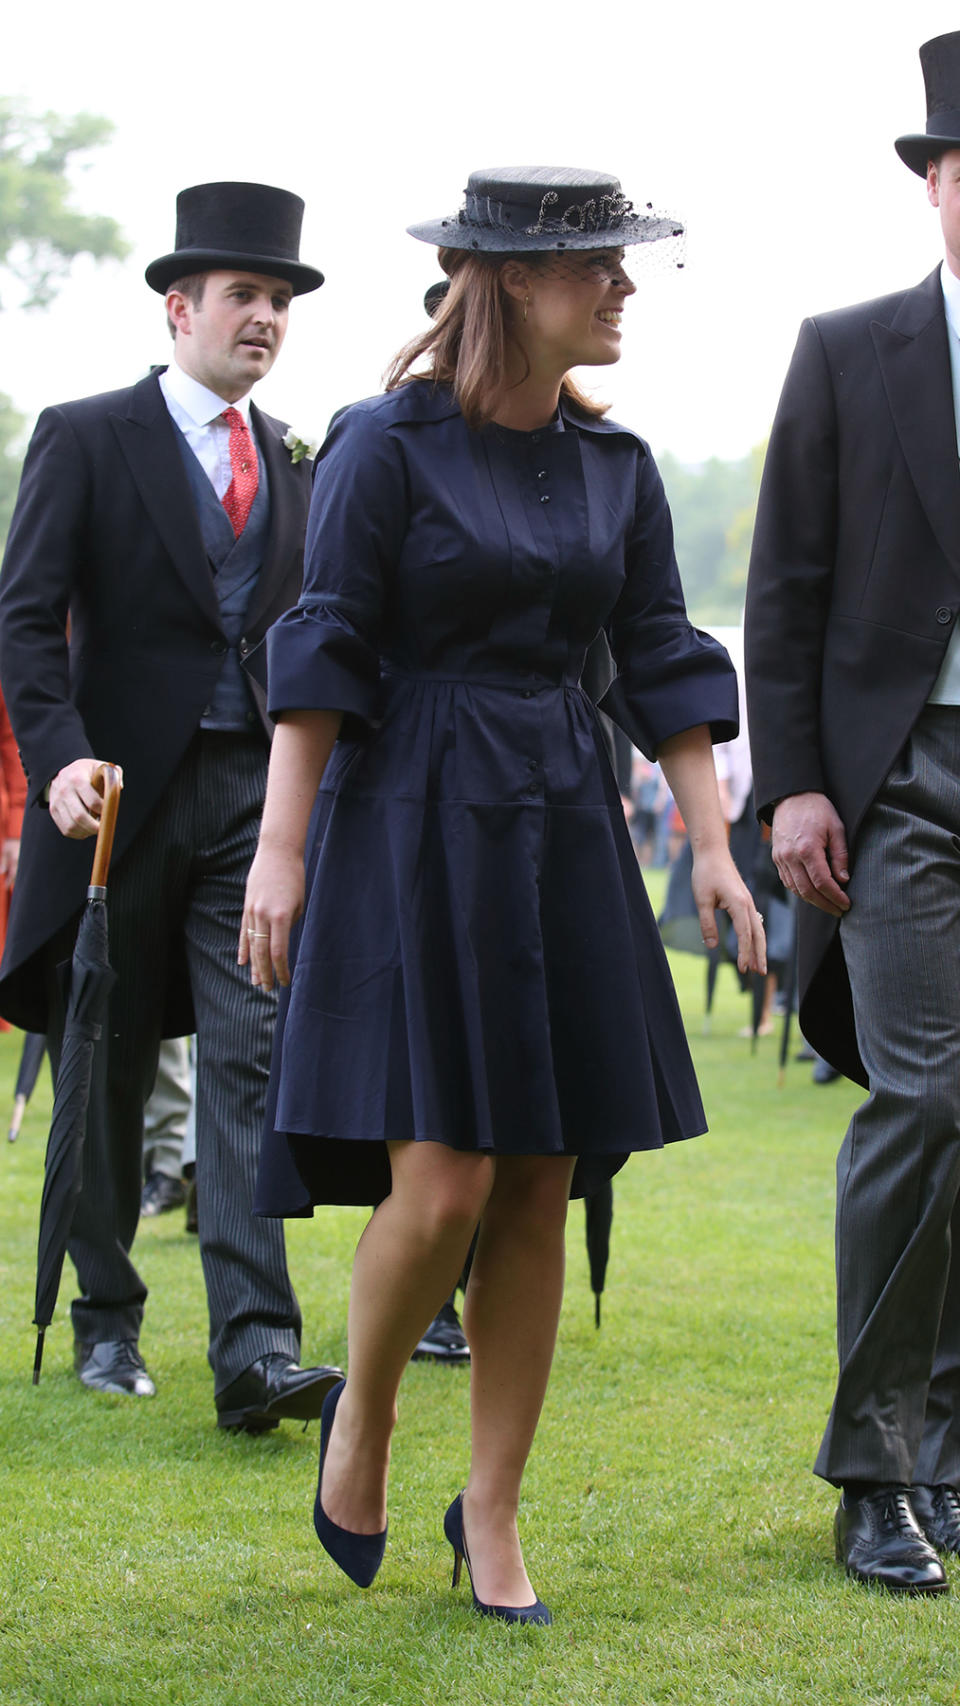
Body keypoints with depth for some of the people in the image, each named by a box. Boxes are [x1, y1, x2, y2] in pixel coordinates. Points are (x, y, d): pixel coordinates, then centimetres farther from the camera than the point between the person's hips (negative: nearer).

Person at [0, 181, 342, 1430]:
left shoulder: (297, 462, 13)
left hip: (259, 797, 3)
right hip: (122, 795, -3)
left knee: (254, 1059, -10)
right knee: (109, 1071, 8)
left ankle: (256, 1350, -17)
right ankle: (106, 1321, 23)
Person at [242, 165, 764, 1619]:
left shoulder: (615, 466, 9)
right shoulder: (388, 446, -7)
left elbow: (662, 662, 10)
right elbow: (324, 652, -8)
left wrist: (713, 845, 3)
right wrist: (283, 846, -12)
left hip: (560, 832, 5)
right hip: (411, 827, -5)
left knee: (541, 1189, 2)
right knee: (442, 1183, -12)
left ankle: (492, 1514, 13)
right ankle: (361, 1415, 16)